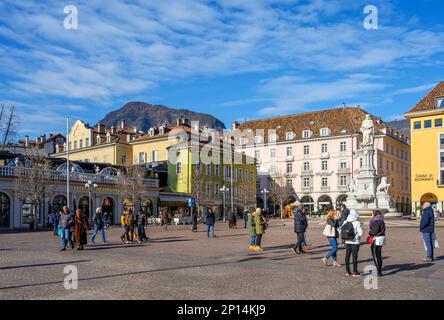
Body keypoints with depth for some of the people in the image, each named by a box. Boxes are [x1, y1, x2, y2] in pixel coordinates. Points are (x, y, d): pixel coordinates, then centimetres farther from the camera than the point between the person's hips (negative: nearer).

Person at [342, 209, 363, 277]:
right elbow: (360, 233, -17)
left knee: (347, 256, 11)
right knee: (354, 256, 1)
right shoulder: (357, 223, -15)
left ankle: (347, 271, 17)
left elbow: (341, 230, 5)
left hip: (347, 242, 5)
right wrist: (357, 237, 2)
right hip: (355, 242, -5)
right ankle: (355, 272, 5)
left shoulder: (345, 222, 1)